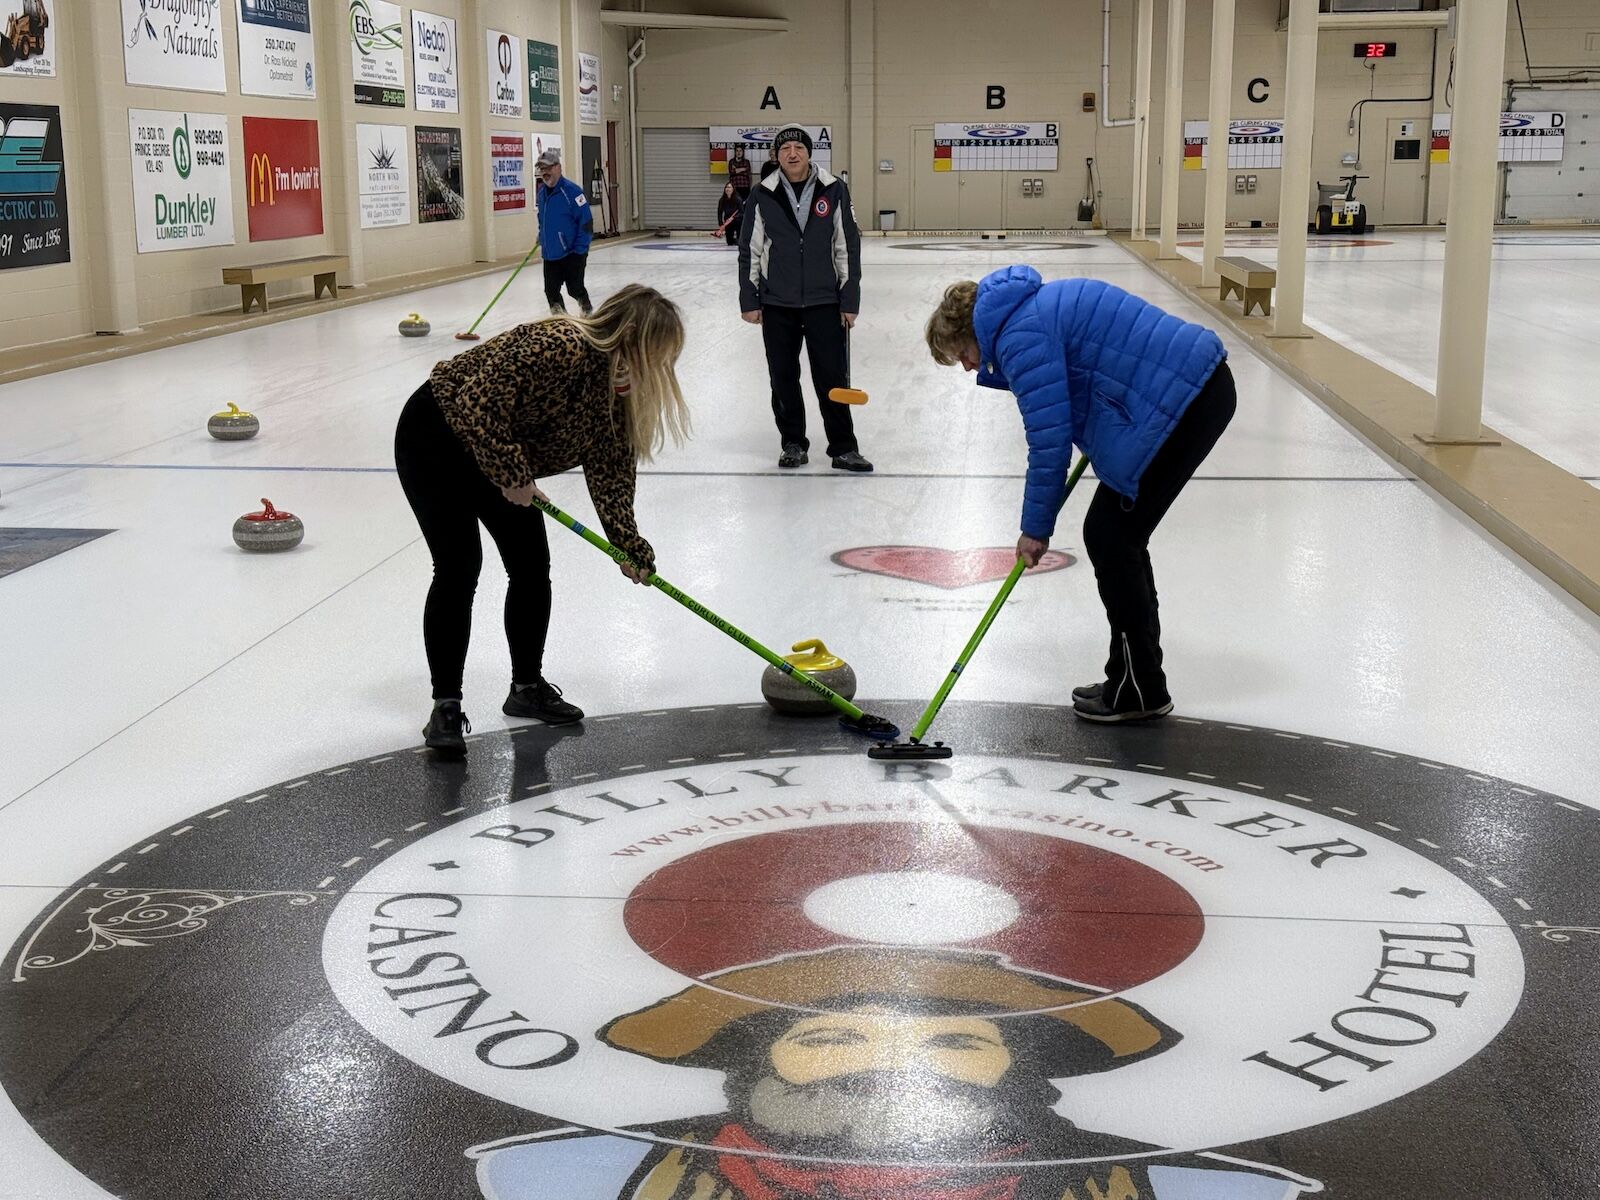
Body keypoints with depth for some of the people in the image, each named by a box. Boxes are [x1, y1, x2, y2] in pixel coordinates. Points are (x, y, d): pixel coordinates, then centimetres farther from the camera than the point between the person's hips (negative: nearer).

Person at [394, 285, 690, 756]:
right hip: (435, 439, -8)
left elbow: (610, 469, -2)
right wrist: (513, 477, -25)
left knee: (532, 564, 4)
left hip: (501, 459, 8)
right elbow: (478, 406, -35)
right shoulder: (557, 346, -34)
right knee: (460, 566, -14)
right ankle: (445, 706, -5)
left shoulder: (619, 386, -7)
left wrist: (629, 545, -8)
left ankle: (527, 686, 22)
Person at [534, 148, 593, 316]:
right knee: (551, 291, 6)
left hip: (572, 254, -6)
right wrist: (542, 240, 15)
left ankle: (587, 312, 25)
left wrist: (580, 251, -17)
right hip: (550, 255, 6)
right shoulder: (541, 192, 5)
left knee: (575, 289, -1)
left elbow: (586, 221, -17)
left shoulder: (572, 191, -16)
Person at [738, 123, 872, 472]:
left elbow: (848, 247, 1)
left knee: (833, 376, -1)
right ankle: (792, 444, 22)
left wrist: (849, 300, -2)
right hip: (777, 304, 1)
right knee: (783, 378, 8)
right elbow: (749, 251, 4)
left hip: (824, 302, -1)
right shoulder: (762, 196, -2)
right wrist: (749, 300, 1)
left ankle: (843, 448, 8)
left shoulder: (834, 191, -3)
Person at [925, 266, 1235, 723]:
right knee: (1117, 537, 15)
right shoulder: (1034, 306, 18)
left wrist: (1035, 528, -5)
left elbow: (1049, 441, -15)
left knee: (1109, 537, -2)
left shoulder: (1020, 336, -13)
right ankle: (1134, 679, 22)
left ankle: (1139, 690, 7)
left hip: (1178, 402, -10)